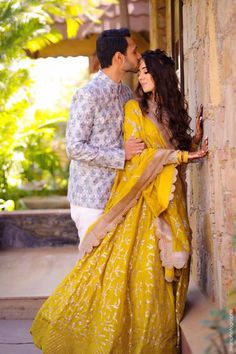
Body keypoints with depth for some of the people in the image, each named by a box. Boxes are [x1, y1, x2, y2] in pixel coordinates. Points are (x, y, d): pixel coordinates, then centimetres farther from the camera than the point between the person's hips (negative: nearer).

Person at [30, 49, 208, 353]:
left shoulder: (173, 110, 14)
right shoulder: (134, 108, 0)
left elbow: (181, 150, 16)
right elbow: (138, 154, -9)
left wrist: (195, 141, -1)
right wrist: (181, 155, -10)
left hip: (170, 198, 5)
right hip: (142, 197, -5)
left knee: (166, 264, 5)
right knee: (132, 264, -10)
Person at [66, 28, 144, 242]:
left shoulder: (127, 93, 10)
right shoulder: (88, 95, -15)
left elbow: (136, 139, 19)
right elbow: (74, 148, -18)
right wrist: (122, 155, -19)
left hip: (118, 194, 7)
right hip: (91, 196, -7)